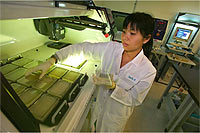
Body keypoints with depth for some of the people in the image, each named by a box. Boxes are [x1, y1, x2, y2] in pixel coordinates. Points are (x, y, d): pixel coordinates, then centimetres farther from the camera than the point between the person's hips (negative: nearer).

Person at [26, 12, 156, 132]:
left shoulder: (148, 71, -25)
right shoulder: (111, 48, -20)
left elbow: (134, 100, -18)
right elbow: (82, 48, -17)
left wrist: (113, 86, -36)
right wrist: (51, 60, -24)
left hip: (116, 115, -2)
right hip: (99, 102, 3)